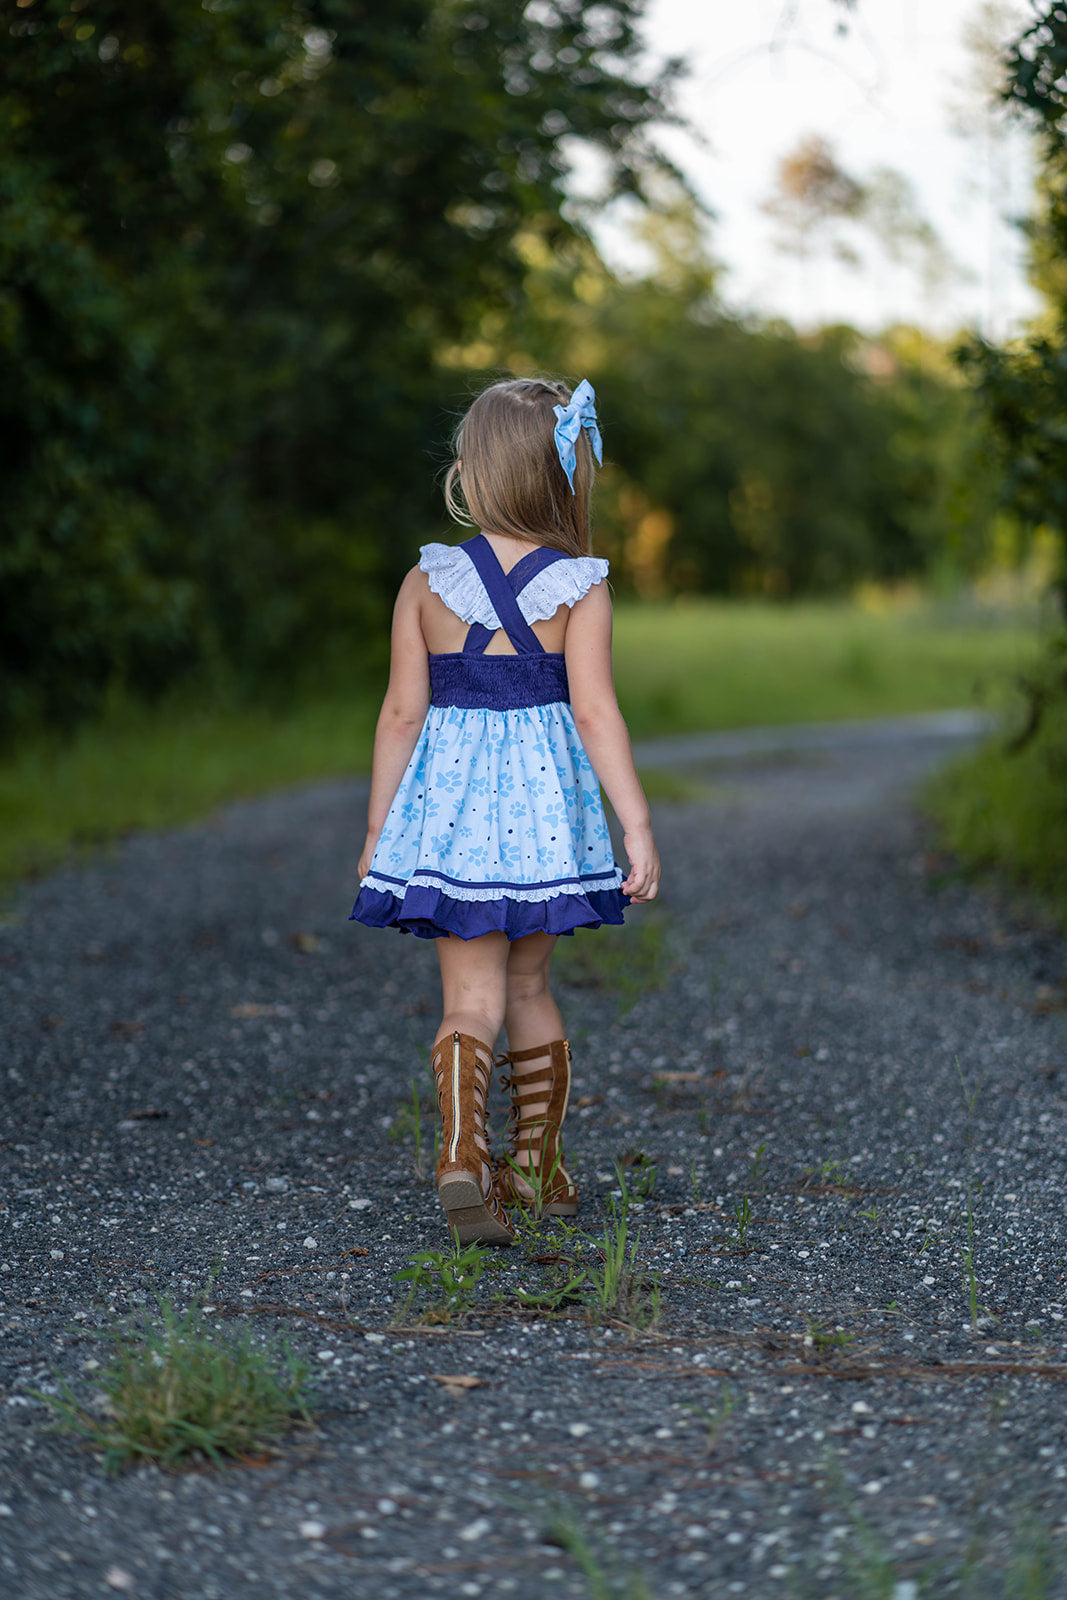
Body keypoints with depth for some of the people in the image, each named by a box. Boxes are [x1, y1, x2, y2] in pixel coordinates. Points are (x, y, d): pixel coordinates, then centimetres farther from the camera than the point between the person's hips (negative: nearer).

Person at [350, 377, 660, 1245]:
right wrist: (638, 827, -10)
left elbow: (402, 714, -1)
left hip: (451, 804, 0)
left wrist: (377, 832, 7)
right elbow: (595, 712, -11)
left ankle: (463, 1154, -20)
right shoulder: (579, 586, -4)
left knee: (471, 995, 2)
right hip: (542, 800, 1)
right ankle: (539, 1166, 28)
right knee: (529, 985, 18)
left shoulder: (427, 580, -1)